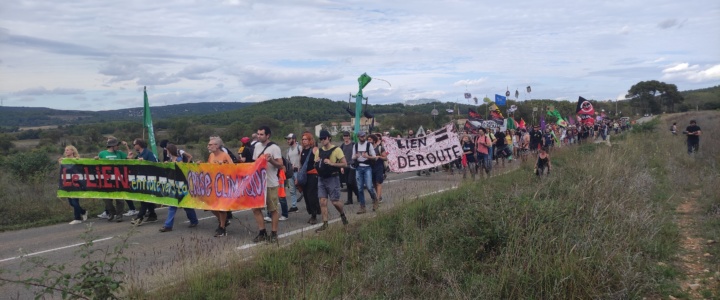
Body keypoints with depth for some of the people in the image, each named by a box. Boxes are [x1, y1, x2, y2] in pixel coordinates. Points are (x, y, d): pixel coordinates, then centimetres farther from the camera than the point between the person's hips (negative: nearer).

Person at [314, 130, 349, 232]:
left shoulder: (336, 150, -8)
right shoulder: (319, 151, 10)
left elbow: (344, 164, -11)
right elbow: (316, 165, 20)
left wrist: (331, 163, -20)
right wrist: (316, 162, -4)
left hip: (332, 178, -5)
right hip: (321, 178, 5)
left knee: (335, 202, -2)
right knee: (322, 202, 1)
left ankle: (342, 214, 29)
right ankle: (325, 224, 7)